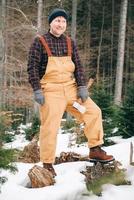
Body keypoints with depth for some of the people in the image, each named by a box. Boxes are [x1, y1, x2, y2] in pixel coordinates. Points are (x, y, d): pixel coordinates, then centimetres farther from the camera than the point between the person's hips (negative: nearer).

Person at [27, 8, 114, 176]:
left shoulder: (70, 43, 12)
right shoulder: (39, 42, -3)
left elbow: (78, 67, 10)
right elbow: (32, 67, -7)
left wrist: (82, 87, -2)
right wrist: (37, 90, -15)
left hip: (71, 88, 5)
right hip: (51, 91, -5)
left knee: (93, 112, -3)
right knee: (50, 127, -6)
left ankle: (95, 150, 7)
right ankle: (47, 164, 7)